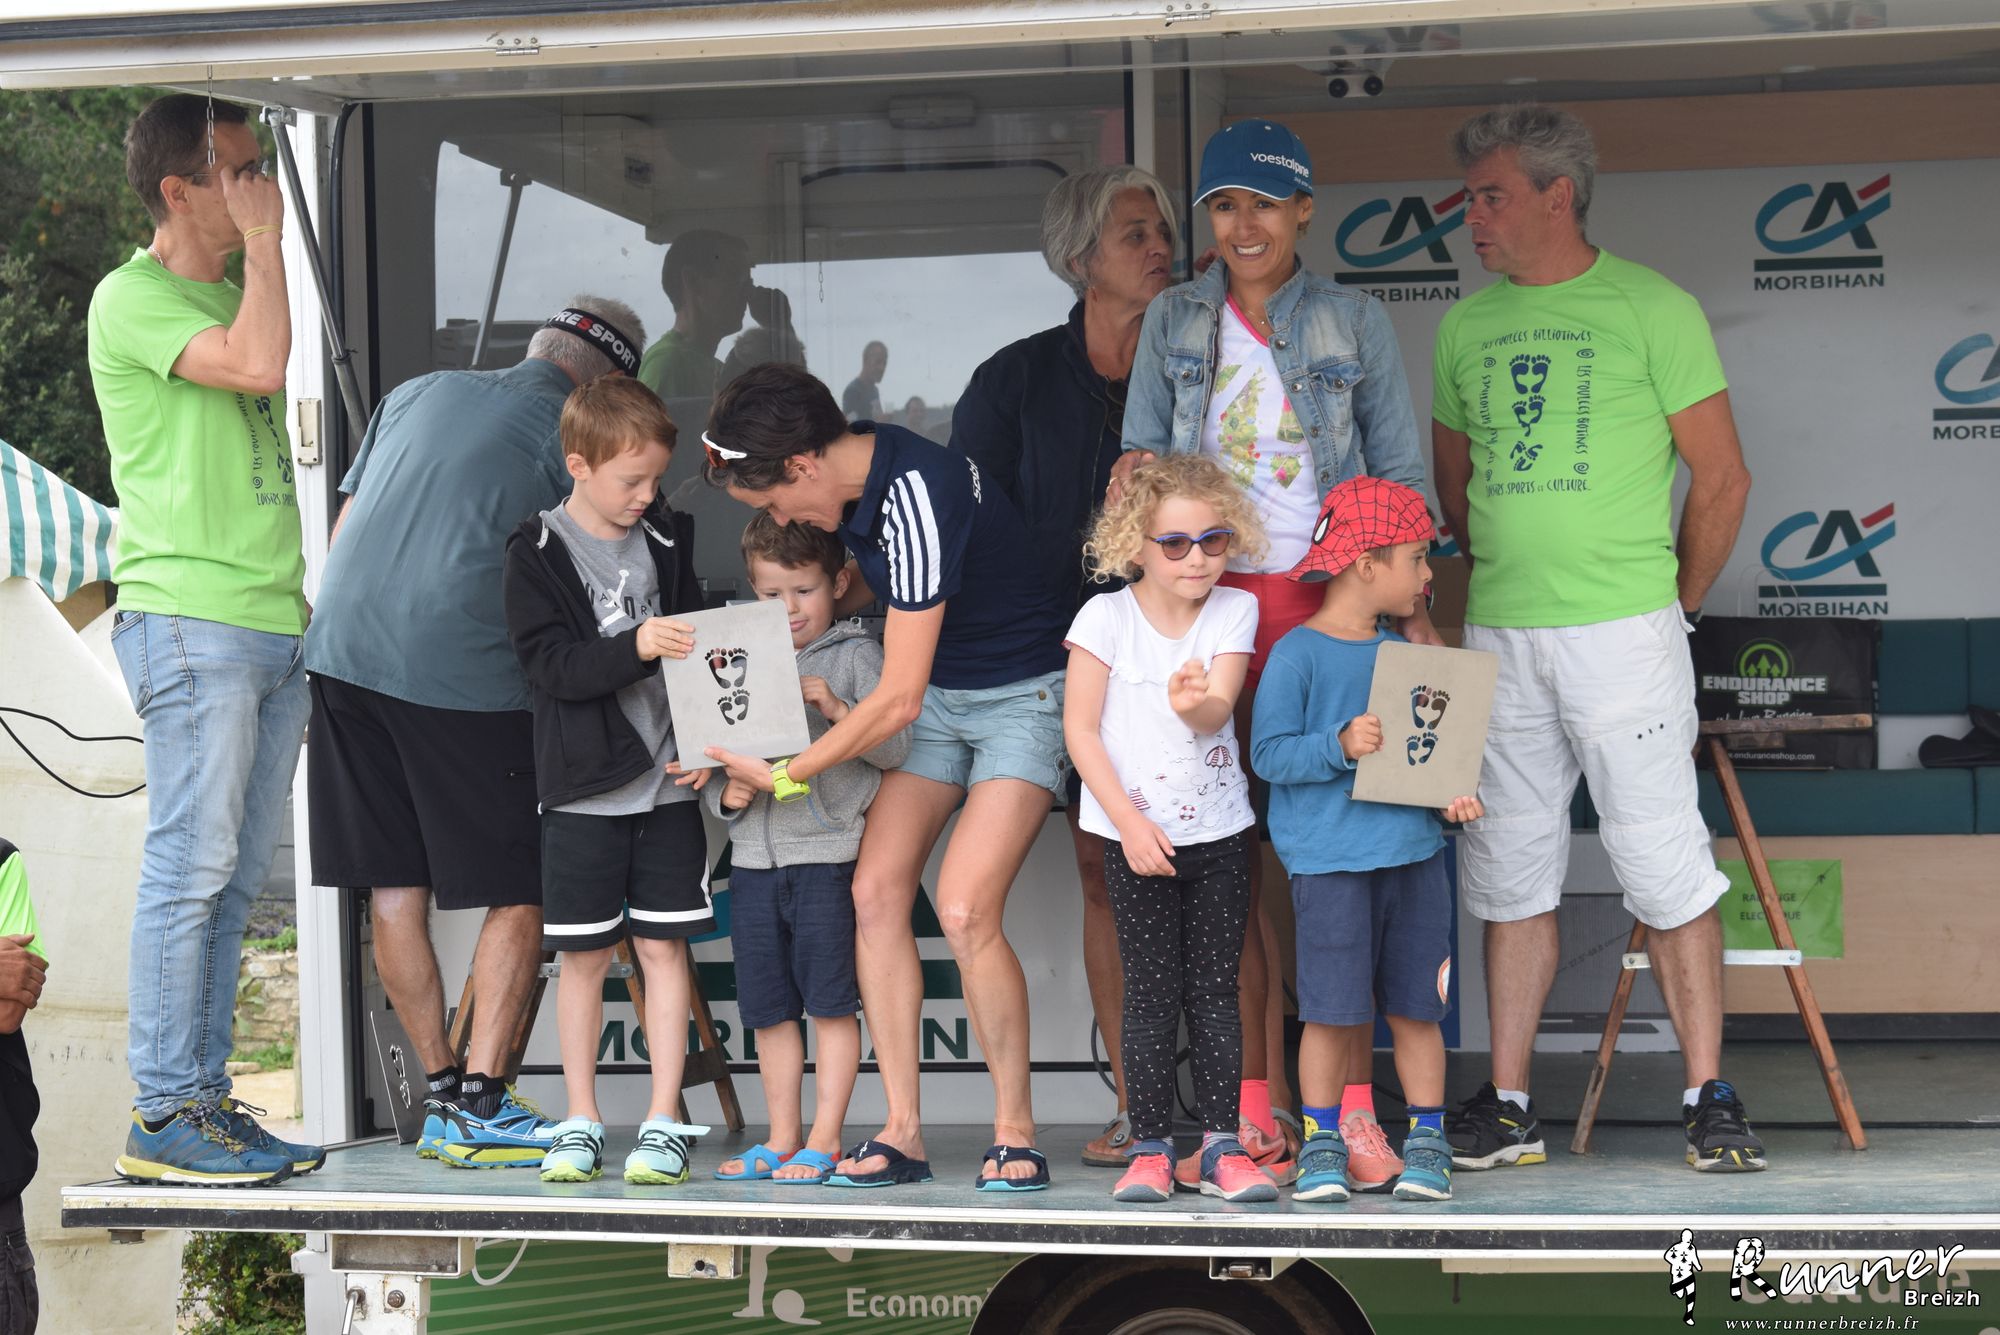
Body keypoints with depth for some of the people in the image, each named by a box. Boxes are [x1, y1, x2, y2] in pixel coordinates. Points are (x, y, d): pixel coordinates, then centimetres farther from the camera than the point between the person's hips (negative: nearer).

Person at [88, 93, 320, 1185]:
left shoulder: (229, 294, 21)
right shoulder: (132, 298, -5)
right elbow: (259, 366, -22)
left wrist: (302, 606, 20)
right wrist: (264, 238, -9)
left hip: (274, 623, 8)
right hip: (189, 616, -8)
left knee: (235, 881, 7)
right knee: (191, 869, -9)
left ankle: (206, 1100, 11)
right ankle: (162, 1115, -6)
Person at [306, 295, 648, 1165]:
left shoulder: (418, 393, 21)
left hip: (342, 645, 7)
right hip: (462, 670, -6)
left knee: (394, 890, 11)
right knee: (519, 896, 2)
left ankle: (441, 1094, 17)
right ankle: (479, 1102, -2)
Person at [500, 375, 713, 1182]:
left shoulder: (667, 540, 7)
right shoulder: (538, 554, -4)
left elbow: (694, 648, 13)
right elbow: (550, 663, -13)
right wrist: (637, 647, -27)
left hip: (668, 782, 3)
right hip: (583, 788, -3)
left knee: (663, 947, 3)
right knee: (584, 957, 4)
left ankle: (664, 1123, 8)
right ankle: (581, 1123, 15)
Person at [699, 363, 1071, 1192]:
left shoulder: (916, 497, -30)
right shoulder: (853, 479, -3)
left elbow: (897, 700, -26)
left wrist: (785, 775, -18)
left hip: (1023, 695, -8)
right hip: (939, 694, 9)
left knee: (964, 911, -21)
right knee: (875, 891, -6)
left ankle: (1015, 1134, -7)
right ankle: (902, 1133, -2)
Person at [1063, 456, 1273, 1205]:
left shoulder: (1234, 612, -1)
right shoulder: (1107, 617, -7)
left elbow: (1218, 712, -14)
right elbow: (1081, 728, -8)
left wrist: (1197, 703, -39)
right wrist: (1131, 821, -13)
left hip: (1219, 831, 2)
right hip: (1135, 833, -2)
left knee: (1215, 988, 3)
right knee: (1152, 994, 0)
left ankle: (1221, 1145, 6)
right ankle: (1150, 1149, 5)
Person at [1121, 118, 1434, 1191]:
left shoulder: (1354, 322, 6)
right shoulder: (1173, 323, 11)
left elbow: (1401, 478, 7)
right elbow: (1142, 459, 17)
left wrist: (1412, 611, 1)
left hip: (1328, 600, -2)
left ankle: (1352, 1105, -2)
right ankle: (1257, 1102, 7)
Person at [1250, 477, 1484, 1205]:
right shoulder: (1297, 654, -7)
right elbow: (1269, 752, -11)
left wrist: (1452, 791, 2)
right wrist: (1341, 746, -24)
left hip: (1415, 852, 5)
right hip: (1331, 862, -5)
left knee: (1416, 1007, 7)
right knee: (1333, 1012, -2)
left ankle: (1427, 1139, 16)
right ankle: (1321, 1142, 11)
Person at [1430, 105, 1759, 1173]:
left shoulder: (1653, 310, -3)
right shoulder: (1466, 325, 11)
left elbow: (1721, 479, 0)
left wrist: (1673, 606, 3)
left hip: (1622, 632, -5)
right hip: (1496, 641, 5)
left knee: (1665, 865, -4)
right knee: (1508, 872, 7)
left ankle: (1710, 1102, 3)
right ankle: (1508, 1106, 13)